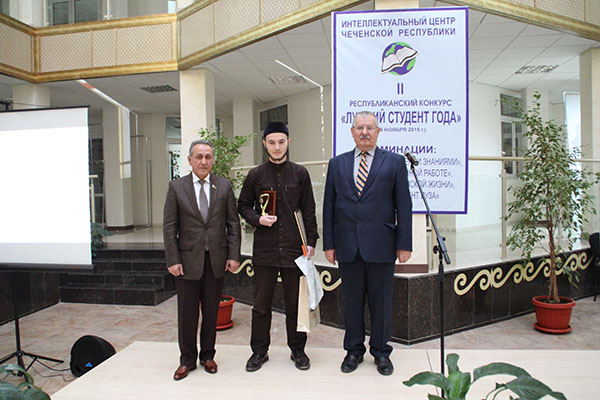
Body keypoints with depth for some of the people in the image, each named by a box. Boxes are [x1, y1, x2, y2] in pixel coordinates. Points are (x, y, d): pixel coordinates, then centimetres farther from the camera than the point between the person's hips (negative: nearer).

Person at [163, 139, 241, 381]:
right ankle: (187, 359, 26)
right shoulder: (176, 187, 1)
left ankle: (207, 356, 29)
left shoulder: (224, 186, 4)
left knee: (211, 311, 12)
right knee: (187, 313, 7)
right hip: (187, 261, -1)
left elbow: (233, 223, 4)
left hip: (217, 260, 1)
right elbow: (169, 227, 0)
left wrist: (233, 255, -3)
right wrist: (173, 260, -6)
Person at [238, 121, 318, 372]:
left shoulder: (300, 173, 5)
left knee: (295, 302, 9)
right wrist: (257, 219, -7)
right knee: (261, 304, 8)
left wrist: (311, 241, 1)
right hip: (264, 248, 0)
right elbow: (243, 206, 13)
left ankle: (297, 349, 26)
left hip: (294, 247, 0)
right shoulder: (255, 175, 5)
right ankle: (259, 351, 24)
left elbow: (308, 210, 6)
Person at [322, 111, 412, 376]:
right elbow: (329, 207, 8)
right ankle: (354, 350, 28)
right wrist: (329, 244, 3)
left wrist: (404, 244, -4)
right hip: (348, 247, 2)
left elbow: (403, 206, 1)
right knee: (352, 302, 11)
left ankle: (381, 351, 27)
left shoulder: (395, 162, 4)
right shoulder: (337, 164, 9)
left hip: (381, 246, -1)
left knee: (381, 302, 9)